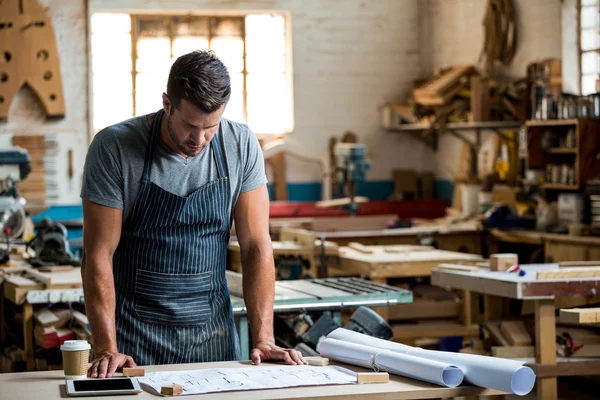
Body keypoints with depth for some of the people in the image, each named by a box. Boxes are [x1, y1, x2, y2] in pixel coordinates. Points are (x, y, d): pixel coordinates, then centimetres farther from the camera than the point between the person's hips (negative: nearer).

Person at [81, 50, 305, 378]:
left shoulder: (241, 146, -4)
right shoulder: (113, 148, -13)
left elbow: (256, 246, -3)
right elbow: (98, 255, -13)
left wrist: (263, 339, -11)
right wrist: (106, 348, -21)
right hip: (136, 334, -2)